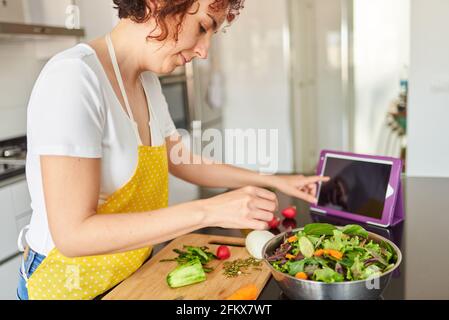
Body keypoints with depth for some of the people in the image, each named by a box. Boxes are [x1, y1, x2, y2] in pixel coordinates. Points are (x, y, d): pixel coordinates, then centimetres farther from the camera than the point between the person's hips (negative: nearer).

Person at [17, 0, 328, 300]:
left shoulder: (148, 82, 1)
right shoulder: (73, 78, -26)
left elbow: (184, 163, 12)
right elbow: (73, 233, -29)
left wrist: (273, 181, 9)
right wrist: (208, 211, -31)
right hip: (69, 285, -7)